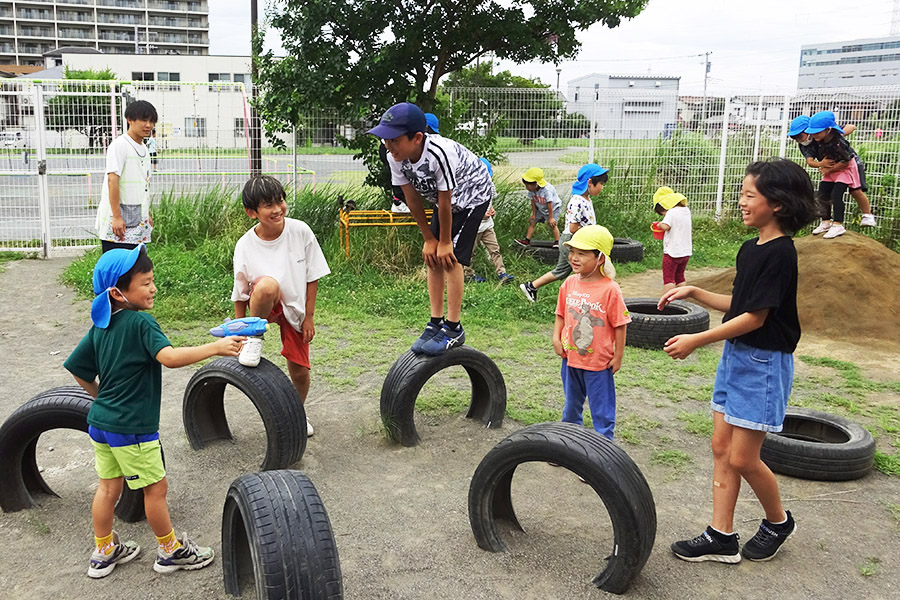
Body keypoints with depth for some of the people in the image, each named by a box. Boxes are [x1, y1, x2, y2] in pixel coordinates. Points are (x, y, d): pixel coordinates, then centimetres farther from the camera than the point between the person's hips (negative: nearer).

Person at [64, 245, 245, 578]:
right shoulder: (140, 322, -19)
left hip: (100, 421, 8)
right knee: (155, 487, 7)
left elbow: (76, 369, 14)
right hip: (131, 427, -8)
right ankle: (170, 550, 22)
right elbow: (169, 357, -33)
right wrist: (216, 347, -36)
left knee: (109, 486, 20)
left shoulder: (100, 326, 6)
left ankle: (103, 553, 33)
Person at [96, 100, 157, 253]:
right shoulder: (119, 145, -10)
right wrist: (116, 217, -22)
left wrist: (147, 214, 21)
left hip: (138, 223, 8)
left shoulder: (144, 149, 17)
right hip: (118, 223, -8)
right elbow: (112, 180, -17)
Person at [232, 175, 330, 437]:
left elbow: (312, 277, -6)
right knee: (268, 285, -39)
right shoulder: (245, 245, -18)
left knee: (299, 370, 3)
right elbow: (240, 294, -8)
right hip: (264, 307, -2)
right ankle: (255, 337, -12)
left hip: (295, 309, 2)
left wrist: (309, 316, -5)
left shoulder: (300, 231, -16)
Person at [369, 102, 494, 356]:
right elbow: (412, 199, -9)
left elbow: (445, 201, -29)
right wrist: (428, 239, -4)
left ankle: (454, 329, -4)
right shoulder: (395, 157, -19)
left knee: (450, 258, -13)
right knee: (432, 256, 2)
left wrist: (445, 242, -18)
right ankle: (436, 323, 12)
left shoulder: (439, 154, -40)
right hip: (444, 199, 7)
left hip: (473, 195, -7)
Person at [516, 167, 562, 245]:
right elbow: (533, 202, -4)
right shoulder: (532, 190, -16)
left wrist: (551, 217, -25)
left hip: (553, 207, -7)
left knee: (552, 224, -15)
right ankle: (527, 240, 10)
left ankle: (557, 242, -2)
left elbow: (549, 204, -31)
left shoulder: (547, 190, -37)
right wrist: (534, 214, 0)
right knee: (531, 221, 4)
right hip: (540, 208, 7)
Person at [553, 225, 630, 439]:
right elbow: (561, 314, 9)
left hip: (598, 362, -5)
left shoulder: (609, 289, -18)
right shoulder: (569, 284, -3)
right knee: (571, 402, 25)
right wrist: (556, 338, -4)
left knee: (601, 407, 8)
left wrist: (618, 357, -9)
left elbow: (620, 325, -12)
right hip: (570, 358, 5)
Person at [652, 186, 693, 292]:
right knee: (680, 276, 19)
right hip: (686, 251, 8)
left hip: (673, 252, -7)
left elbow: (665, 226, -28)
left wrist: (659, 224, -8)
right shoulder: (686, 211, 8)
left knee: (668, 277, -1)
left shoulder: (671, 212, -16)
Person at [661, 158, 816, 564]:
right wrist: (692, 293, 8)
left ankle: (779, 522, 25)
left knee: (743, 458, -1)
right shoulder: (750, 249, 9)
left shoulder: (780, 253, -18)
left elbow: (756, 317, -20)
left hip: (764, 363, -9)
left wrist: (696, 341, -18)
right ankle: (721, 537, 17)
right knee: (722, 448, 9)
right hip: (735, 355, 9)